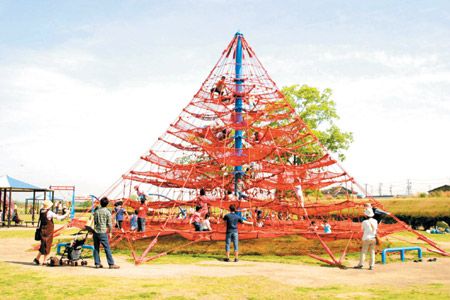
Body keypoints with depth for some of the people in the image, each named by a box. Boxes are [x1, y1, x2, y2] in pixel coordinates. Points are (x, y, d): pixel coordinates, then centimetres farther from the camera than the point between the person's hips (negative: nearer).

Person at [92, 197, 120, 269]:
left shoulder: (96, 211, 6)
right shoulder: (107, 212, -7)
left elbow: (94, 222, 11)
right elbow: (109, 223, -5)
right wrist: (110, 232, 8)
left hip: (95, 232, 5)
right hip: (103, 232, -5)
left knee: (96, 248, 11)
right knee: (107, 249, -1)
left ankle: (97, 263, 13)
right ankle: (111, 264, 0)